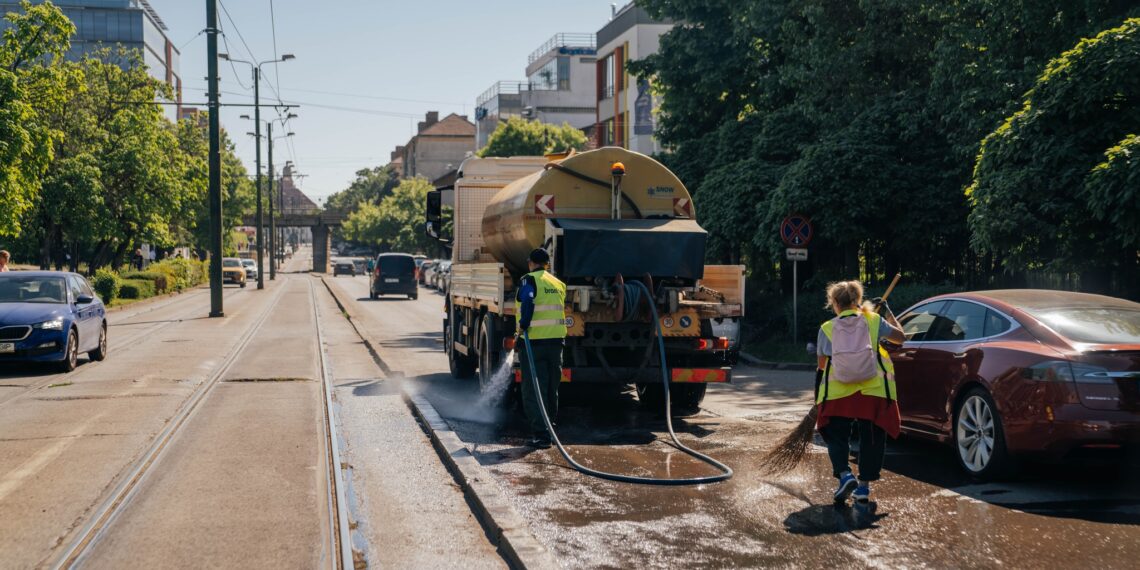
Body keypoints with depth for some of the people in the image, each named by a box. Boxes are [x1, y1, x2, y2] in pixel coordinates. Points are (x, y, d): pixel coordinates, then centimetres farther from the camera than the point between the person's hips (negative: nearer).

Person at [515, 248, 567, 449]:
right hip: (556, 340, 6)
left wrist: (523, 326, -16)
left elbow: (528, 303, -24)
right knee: (552, 389, 16)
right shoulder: (559, 284, 16)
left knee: (533, 390, -2)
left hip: (533, 341, -6)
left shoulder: (529, 280, -5)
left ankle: (540, 434, -8)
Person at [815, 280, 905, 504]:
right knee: (872, 438, 13)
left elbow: (822, 366, 11)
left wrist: (818, 397, 25)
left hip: (837, 393, -1)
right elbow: (900, 337, 20)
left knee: (835, 436, 13)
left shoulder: (827, 329, 6)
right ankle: (864, 485, 13)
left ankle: (845, 474, -9)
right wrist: (888, 312, 30)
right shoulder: (874, 321, 7)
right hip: (874, 392, 1)